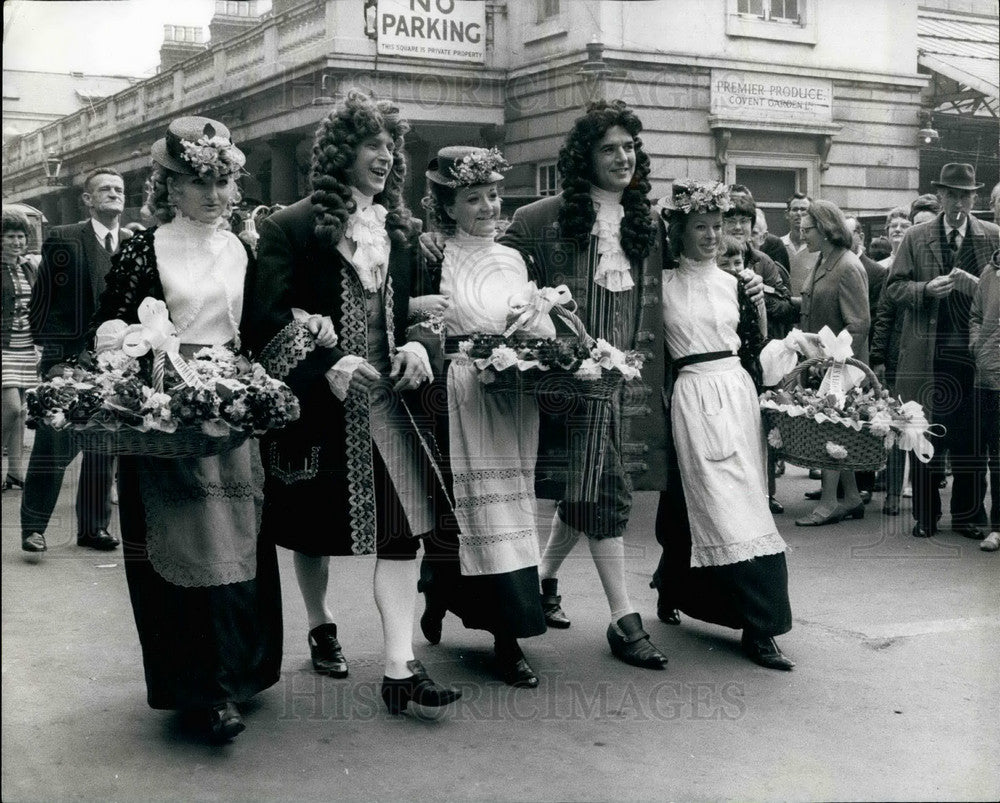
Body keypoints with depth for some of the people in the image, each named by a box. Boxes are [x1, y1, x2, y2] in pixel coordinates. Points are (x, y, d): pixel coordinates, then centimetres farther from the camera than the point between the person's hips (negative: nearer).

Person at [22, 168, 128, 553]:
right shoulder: (63, 239, -2)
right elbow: (41, 298, 1)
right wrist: (48, 343, -1)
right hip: (68, 358, -4)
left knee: (104, 446, 8)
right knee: (54, 445, -5)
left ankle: (94, 527, 18)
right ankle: (33, 525, 6)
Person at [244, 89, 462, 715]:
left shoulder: (400, 228, 11)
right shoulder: (292, 227, -6)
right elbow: (267, 320, -12)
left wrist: (416, 344, -3)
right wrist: (326, 366, -23)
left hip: (386, 398, 4)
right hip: (318, 401, -3)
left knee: (405, 523, -8)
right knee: (315, 525, 12)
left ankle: (401, 668, -6)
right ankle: (321, 627, 38)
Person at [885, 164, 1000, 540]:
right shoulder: (915, 238, 6)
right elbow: (894, 286, 5)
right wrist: (926, 289, -13)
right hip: (927, 354, 0)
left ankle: (968, 515, 17)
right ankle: (925, 516, 15)